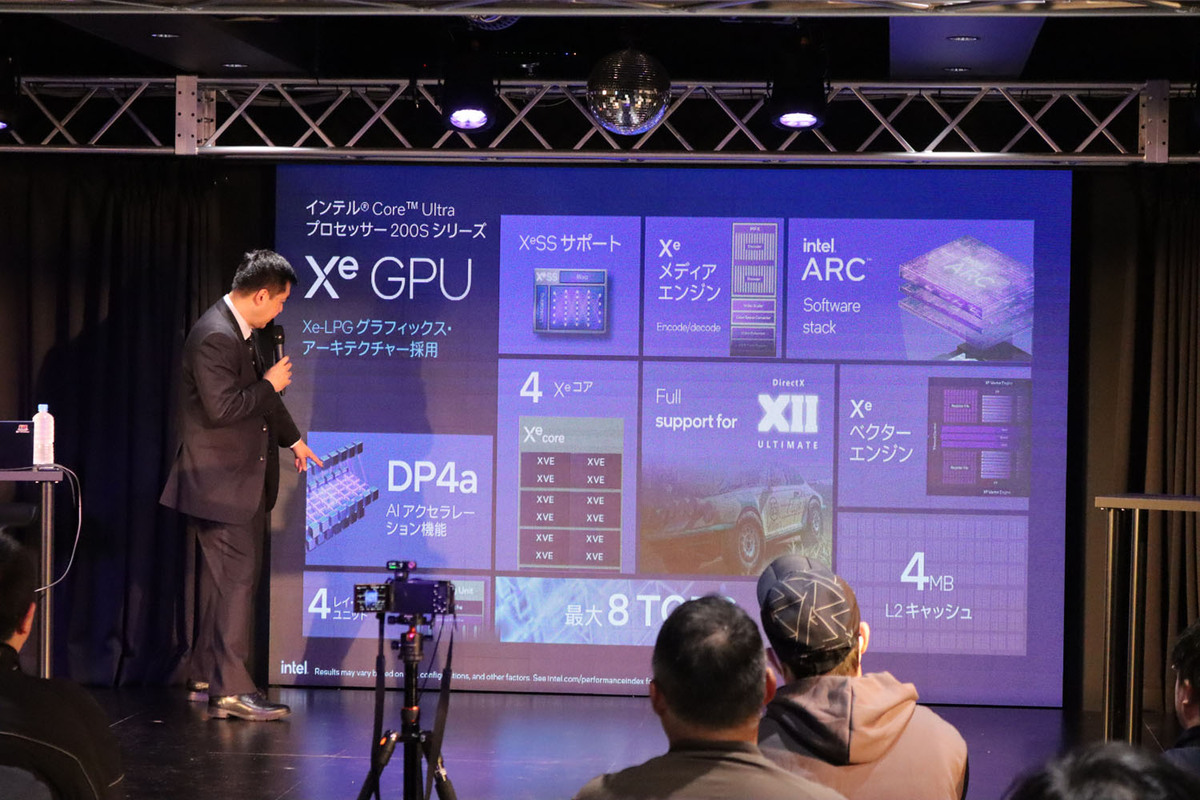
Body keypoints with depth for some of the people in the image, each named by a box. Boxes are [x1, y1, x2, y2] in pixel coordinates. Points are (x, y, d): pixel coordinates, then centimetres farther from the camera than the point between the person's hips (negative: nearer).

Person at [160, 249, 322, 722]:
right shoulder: (215, 337, -20)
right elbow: (222, 407, -27)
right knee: (235, 580, -9)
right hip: (222, 483, -10)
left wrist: (293, 439, 30)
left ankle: (206, 677, 26)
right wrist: (270, 385, -15)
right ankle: (231, 691, -7)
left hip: (243, 480, 10)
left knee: (222, 579, 16)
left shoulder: (244, 333, 12)